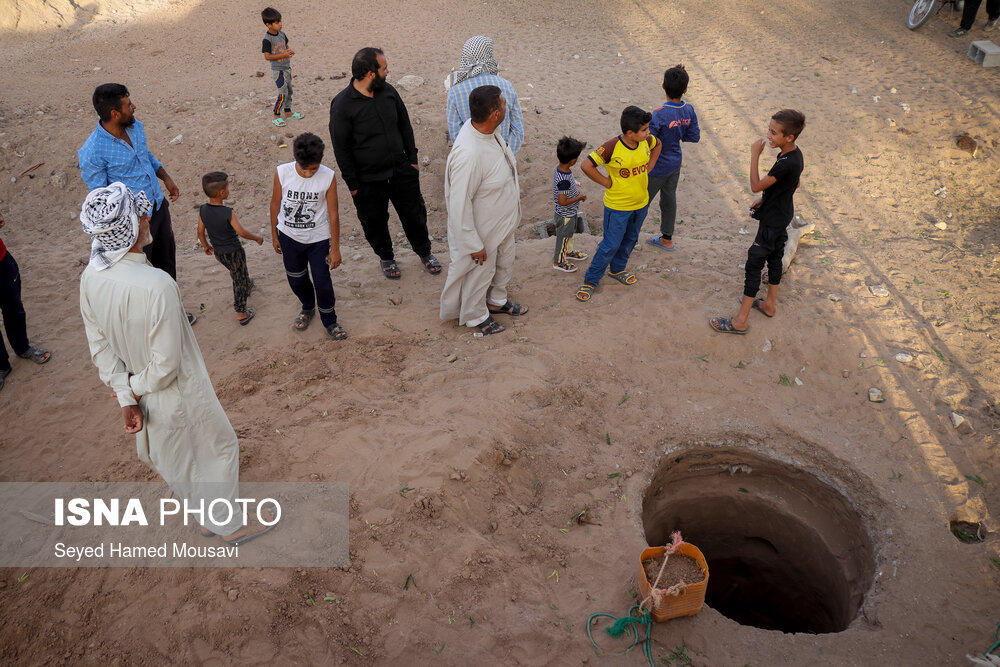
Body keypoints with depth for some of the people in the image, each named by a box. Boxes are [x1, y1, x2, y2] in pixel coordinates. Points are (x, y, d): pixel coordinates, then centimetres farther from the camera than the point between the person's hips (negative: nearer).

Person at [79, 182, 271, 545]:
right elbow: (166, 363, -28)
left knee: (172, 455, 30)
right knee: (218, 447, 18)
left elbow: (100, 346, -4)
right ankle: (229, 525, 39)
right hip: (180, 396, -7)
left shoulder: (90, 277, -13)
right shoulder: (156, 285, -36)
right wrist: (137, 390, -9)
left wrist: (126, 397, 2)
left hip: (144, 395, 8)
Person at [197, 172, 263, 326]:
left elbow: (200, 232, 0)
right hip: (233, 252, -6)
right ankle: (241, 313, 19)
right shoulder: (228, 213, -29)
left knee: (236, 273, 32)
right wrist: (257, 237, -4)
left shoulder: (203, 210, -12)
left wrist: (205, 245, 18)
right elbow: (242, 233, -22)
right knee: (239, 280, 11)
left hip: (218, 253, 6)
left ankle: (247, 285, 60)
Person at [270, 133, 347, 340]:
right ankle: (307, 308, 50)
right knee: (296, 279, 19)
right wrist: (274, 235, 8)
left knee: (322, 282, 2)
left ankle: (329, 321, 27)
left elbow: (333, 214, -13)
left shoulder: (328, 177, -21)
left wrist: (335, 248, -9)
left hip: (318, 238, -2)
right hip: (289, 236, 2)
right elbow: (275, 204, -2)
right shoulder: (282, 172, -18)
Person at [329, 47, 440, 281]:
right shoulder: (342, 105, -18)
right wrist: (352, 184, -9)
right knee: (375, 222, 14)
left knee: (414, 213, 15)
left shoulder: (388, 91, -3)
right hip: (368, 180, -4)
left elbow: (405, 126, 10)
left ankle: (424, 252, 39)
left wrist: (412, 159, 9)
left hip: (401, 170, 4)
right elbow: (341, 148, -12)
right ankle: (386, 257, 40)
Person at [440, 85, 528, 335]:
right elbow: (459, 205, -32)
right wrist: (473, 245, -23)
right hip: (483, 230, -8)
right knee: (480, 273, 18)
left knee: (505, 263, 30)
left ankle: (496, 301, 57)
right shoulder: (468, 154, -40)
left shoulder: (488, 130, -11)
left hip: (503, 221, 8)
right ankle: (475, 315, 46)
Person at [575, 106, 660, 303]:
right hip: (618, 207, -6)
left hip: (641, 203, 6)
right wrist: (606, 182, -19)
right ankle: (590, 281, 17)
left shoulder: (646, 141, -8)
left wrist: (648, 168, 6)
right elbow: (587, 165, -27)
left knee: (629, 241, 23)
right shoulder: (612, 147, -27)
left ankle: (617, 269, 46)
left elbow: (657, 145, 16)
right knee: (611, 245, 1)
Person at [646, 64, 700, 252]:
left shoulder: (659, 115, -29)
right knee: (669, 199, 21)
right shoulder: (689, 111, -9)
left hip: (657, 167, -7)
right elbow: (695, 137, 1)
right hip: (675, 164, 7)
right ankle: (667, 239, 35)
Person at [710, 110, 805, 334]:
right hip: (782, 216, 10)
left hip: (772, 221, -10)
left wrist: (755, 155, -25)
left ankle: (741, 320, 0)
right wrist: (765, 198, 14)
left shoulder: (787, 163, -31)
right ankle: (770, 304, 41)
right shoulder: (794, 154, -1)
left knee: (754, 263, -5)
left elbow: (756, 186, -28)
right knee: (774, 257, 22)